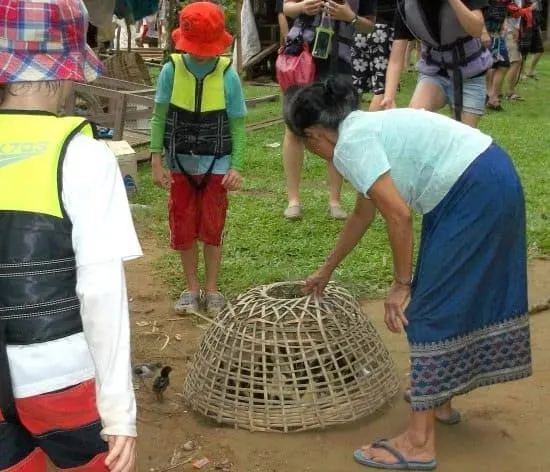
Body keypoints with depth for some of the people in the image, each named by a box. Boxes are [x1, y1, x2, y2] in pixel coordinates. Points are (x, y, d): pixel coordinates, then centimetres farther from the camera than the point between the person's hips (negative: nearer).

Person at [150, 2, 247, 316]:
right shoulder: (172, 70, -8)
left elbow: (237, 125, -5)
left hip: (215, 166, -1)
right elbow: (159, 118, -3)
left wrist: (236, 167, -12)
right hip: (180, 165, 1)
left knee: (213, 229, 8)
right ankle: (192, 288, 25)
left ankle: (212, 288, 23)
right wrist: (157, 161, -7)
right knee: (183, 229, 9)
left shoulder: (228, 75, -10)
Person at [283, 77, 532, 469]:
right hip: (493, 182, 10)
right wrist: (327, 271, 41)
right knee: (464, 296, 20)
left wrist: (401, 285, -7)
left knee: (433, 309, -4)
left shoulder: (351, 144, -10)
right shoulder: (365, 128, 20)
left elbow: (399, 216, -17)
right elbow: (363, 214, 31)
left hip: (474, 193, -10)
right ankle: (440, 399, 37)